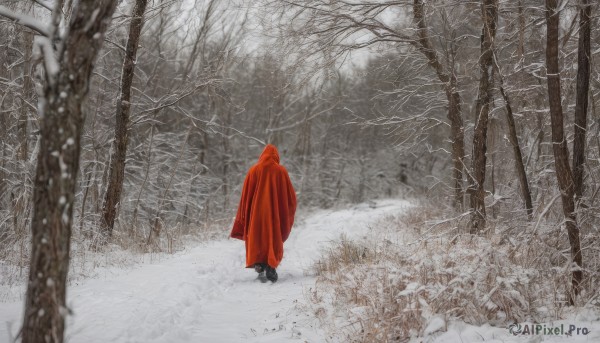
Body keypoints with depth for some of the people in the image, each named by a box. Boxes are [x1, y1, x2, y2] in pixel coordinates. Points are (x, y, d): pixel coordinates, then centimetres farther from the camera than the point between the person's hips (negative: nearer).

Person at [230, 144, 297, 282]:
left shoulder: (254, 170, 0)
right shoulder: (281, 171, -1)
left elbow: (246, 195, 0)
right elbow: (290, 194, 2)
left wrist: (244, 216, 6)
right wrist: (287, 213, 16)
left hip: (256, 212, 1)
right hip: (275, 213, 0)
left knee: (257, 238, 13)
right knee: (274, 239, 5)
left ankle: (258, 263, -3)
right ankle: (271, 266, -9)